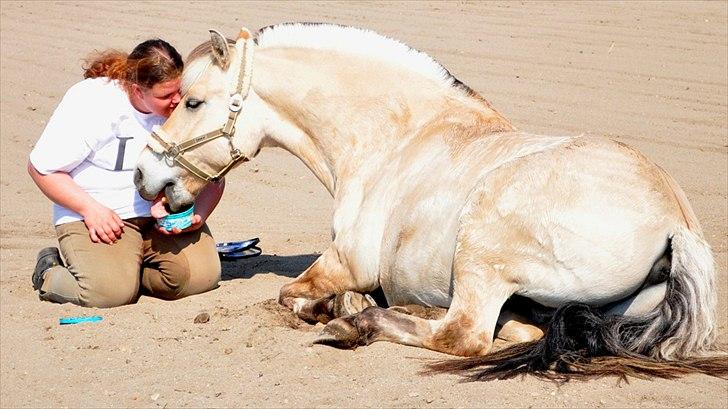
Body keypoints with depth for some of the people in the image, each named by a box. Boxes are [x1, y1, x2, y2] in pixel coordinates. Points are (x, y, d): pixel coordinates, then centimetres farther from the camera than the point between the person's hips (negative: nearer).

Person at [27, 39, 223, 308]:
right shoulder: (91, 102, -15)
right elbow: (41, 168, -8)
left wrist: (197, 215, -17)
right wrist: (90, 208, -19)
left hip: (168, 213, 4)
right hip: (96, 216, -4)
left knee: (204, 276, -20)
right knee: (111, 291, -27)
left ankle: (129, 268, 7)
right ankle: (50, 271, 7)